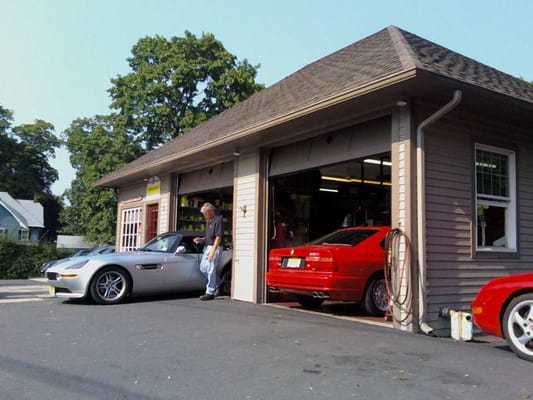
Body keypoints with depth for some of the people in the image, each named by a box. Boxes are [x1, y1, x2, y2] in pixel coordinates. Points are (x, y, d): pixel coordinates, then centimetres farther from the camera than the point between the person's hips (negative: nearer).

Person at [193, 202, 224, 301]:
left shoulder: (217, 220, -13)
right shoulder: (208, 221, 15)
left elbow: (218, 237, -19)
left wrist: (212, 252, -23)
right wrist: (201, 239, 5)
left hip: (215, 247, -9)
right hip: (207, 246, 9)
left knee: (211, 270, -6)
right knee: (203, 268, 10)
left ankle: (210, 293, 3)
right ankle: (217, 283, 27)